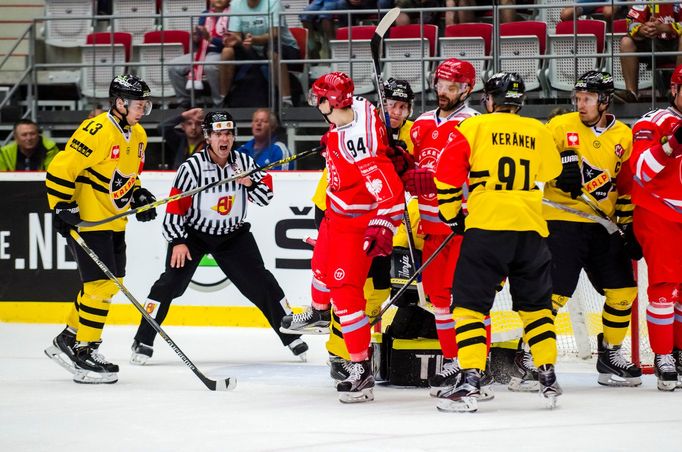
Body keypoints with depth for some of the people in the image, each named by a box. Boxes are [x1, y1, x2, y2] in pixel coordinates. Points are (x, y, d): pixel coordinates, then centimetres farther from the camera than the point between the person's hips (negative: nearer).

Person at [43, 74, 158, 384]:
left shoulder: (137, 135, 9)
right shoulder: (97, 132, -21)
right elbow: (61, 168, -22)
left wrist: (138, 195, 8)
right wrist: (62, 207, -24)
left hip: (114, 222, 10)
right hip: (85, 219, -10)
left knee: (110, 283, 14)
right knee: (101, 283, -13)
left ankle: (67, 340, 26)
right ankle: (83, 353, -6)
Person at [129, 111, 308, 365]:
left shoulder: (244, 163, -8)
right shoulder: (192, 167, -19)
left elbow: (265, 197, -5)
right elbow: (175, 206, -14)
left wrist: (250, 182, -24)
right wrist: (177, 241, -18)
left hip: (233, 234, 3)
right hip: (193, 233, -3)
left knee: (261, 283, -2)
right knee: (170, 283, -14)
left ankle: (291, 334, 10)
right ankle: (143, 342, -6)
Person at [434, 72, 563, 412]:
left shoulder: (474, 127, 3)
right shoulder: (538, 132, 13)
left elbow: (447, 171, -1)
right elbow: (553, 175, 27)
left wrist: (451, 214, 10)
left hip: (487, 227, -4)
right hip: (531, 228, 4)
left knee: (470, 303, -2)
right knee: (536, 304, 19)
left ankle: (470, 381, -13)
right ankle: (548, 377, 18)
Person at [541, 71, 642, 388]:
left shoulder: (623, 136, 8)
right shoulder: (561, 127, -4)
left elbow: (626, 186, 13)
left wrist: (628, 226, 8)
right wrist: (561, 170, -21)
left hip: (603, 225, 5)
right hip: (562, 220, -5)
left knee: (623, 290, 5)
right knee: (554, 290, -13)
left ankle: (610, 355, 19)